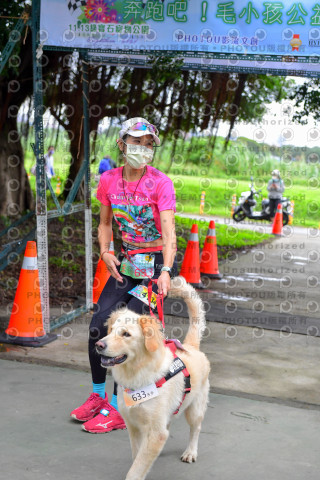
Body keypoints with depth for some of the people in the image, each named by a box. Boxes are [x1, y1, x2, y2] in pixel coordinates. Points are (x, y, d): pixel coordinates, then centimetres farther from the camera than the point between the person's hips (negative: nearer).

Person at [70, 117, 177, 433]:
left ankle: (117, 410, 0)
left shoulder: (160, 183, -14)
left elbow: (168, 232, -21)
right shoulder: (109, 180, 0)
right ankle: (98, 396, 18)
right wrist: (105, 253, -5)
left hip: (157, 263, -5)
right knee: (98, 324, -3)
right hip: (127, 262, 5)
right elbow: (105, 224, 12)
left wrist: (165, 271, -34)